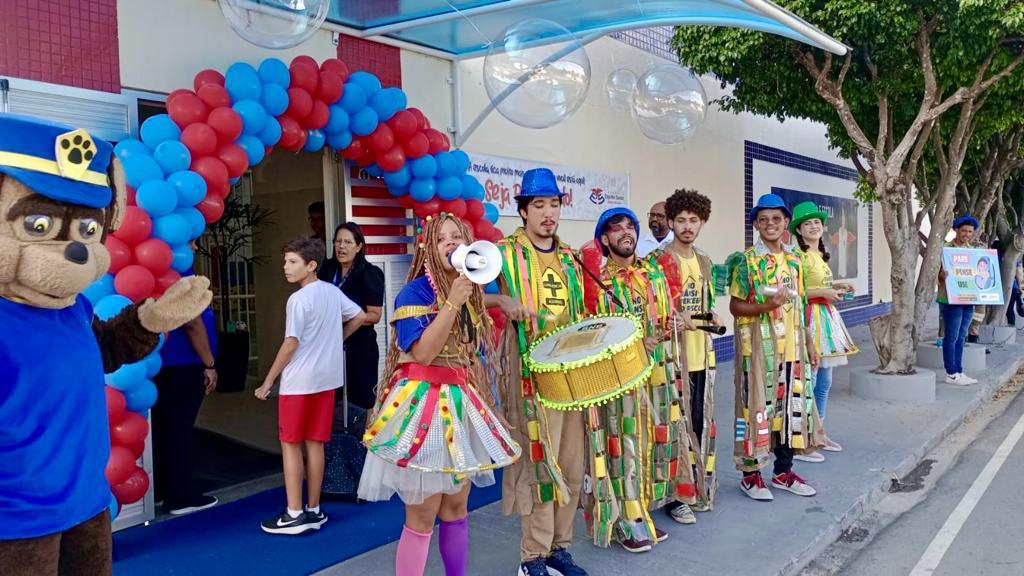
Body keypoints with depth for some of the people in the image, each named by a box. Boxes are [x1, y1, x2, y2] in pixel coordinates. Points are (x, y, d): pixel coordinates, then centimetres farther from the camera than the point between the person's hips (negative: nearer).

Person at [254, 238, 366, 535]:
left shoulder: (298, 299, -15)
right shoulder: (333, 292, 6)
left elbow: (291, 343, -17)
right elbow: (359, 317, 15)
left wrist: (268, 381, -10)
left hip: (298, 381, -7)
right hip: (325, 378, 7)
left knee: (290, 444, 2)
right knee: (315, 444, 11)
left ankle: (294, 515, 4)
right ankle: (313, 510, 17)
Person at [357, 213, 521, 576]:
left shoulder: (473, 294, 11)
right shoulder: (414, 293, -11)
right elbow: (422, 353, -23)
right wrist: (453, 302, -24)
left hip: (463, 404, 7)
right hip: (424, 404, -7)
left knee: (457, 506, 16)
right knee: (423, 514, -1)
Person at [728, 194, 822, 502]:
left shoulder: (794, 261, 11)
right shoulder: (746, 261, -7)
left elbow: (798, 307, 15)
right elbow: (735, 306, -7)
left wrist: (809, 343, 13)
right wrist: (766, 306, -23)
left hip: (791, 346, 6)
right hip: (759, 345, -6)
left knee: (791, 405, 10)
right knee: (758, 406, -2)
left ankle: (783, 471, 24)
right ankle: (751, 475, 11)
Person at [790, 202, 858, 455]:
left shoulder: (820, 255, 17)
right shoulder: (800, 256, -13)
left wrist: (835, 288, 11)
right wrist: (824, 292, -20)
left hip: (826, 318, 10)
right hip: (810, 319, -10)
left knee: (824, 383, 14)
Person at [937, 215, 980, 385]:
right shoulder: (946, 249, -6)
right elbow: (937, 273, -9)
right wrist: (943, 276, -30)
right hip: (950, 300, -7)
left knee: (961, 338, 12)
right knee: (951, 338, -2)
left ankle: (958, 372, 18)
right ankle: (951, 374, 4)